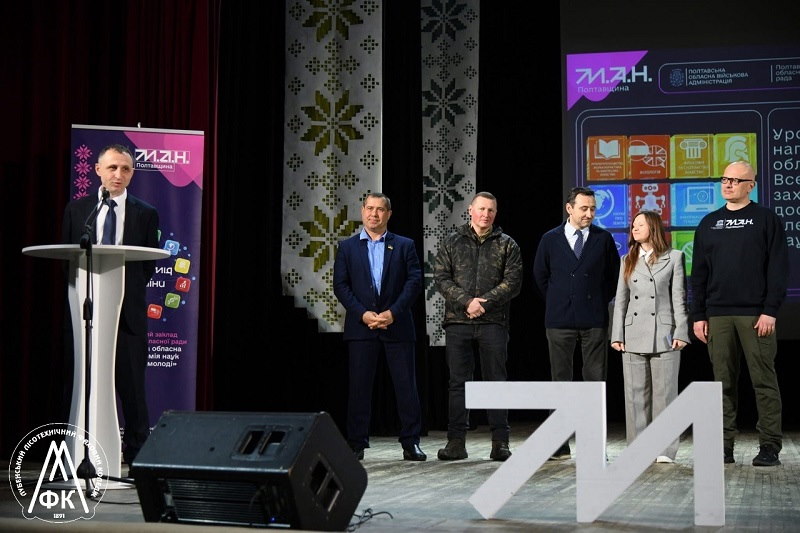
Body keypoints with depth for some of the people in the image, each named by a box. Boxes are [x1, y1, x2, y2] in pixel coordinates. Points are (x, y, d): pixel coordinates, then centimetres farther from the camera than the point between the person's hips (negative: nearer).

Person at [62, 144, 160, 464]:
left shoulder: (145, 214, 6)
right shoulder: (76, 209, 10)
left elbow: (149, 264, 7)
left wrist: (127, 292, -4)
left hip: (128, 312, -1)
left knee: (132, 388, 2)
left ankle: (137, 459, 7)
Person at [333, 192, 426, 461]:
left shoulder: (404, 245, 8)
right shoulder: (347, 247, 10)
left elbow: (415, 281, 0)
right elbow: (340, 285, 3)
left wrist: (393, 312, -11)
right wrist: (363, 314, -10)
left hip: (397, 325, 0)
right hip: (360, 326, 0)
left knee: (406, 385, 0)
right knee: (359, 386, 2)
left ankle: (410, 443, 7)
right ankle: (357, 444, 9)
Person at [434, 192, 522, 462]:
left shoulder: (507, 245, 8)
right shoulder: (452, 242, 10)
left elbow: (512, 282, -1)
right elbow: (441, 278, 1)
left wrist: (484, 302, -13)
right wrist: (466, 301, -12)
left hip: (493, 322, -1)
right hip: (457, 321, 1)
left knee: (496, 380, 2)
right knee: (458, 381, 3)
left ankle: (500, 442, 6)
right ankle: (456, 441, 8)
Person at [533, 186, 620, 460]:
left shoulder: (603, 239, 3)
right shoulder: (550, 239, 3)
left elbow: (614, 275, 12)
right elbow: (540, 276, 14)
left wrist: (600, 302, 7)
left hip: (594, 321, 0)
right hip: (559, 321, 0)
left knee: (595, 381, 1)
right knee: (560, 381, 3)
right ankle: (560, 445, 9)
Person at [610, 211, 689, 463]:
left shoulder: (673, 257, 4)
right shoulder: (628, 261, 15)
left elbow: (679, 298, 1)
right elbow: (620, 300, 12)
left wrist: (681, 332, -7)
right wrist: (617, 335, 5)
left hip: (664, 335, -3)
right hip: (634, 336, 3)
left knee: (664, 392, -2)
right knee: (635, 393, 4)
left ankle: (665, 450, 3)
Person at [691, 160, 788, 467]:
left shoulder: (766, 220, 3)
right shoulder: (709, 223, 14)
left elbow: (778, 269, -3)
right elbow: (699, 273, 14)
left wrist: (770, 311, -12)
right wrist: (698, 315, 8)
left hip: (755, 315, -4)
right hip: (718, 315, 4)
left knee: (764, 381, -2)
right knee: (724, 382, 6)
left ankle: (769, 447, 3)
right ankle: (724, 446, 11)